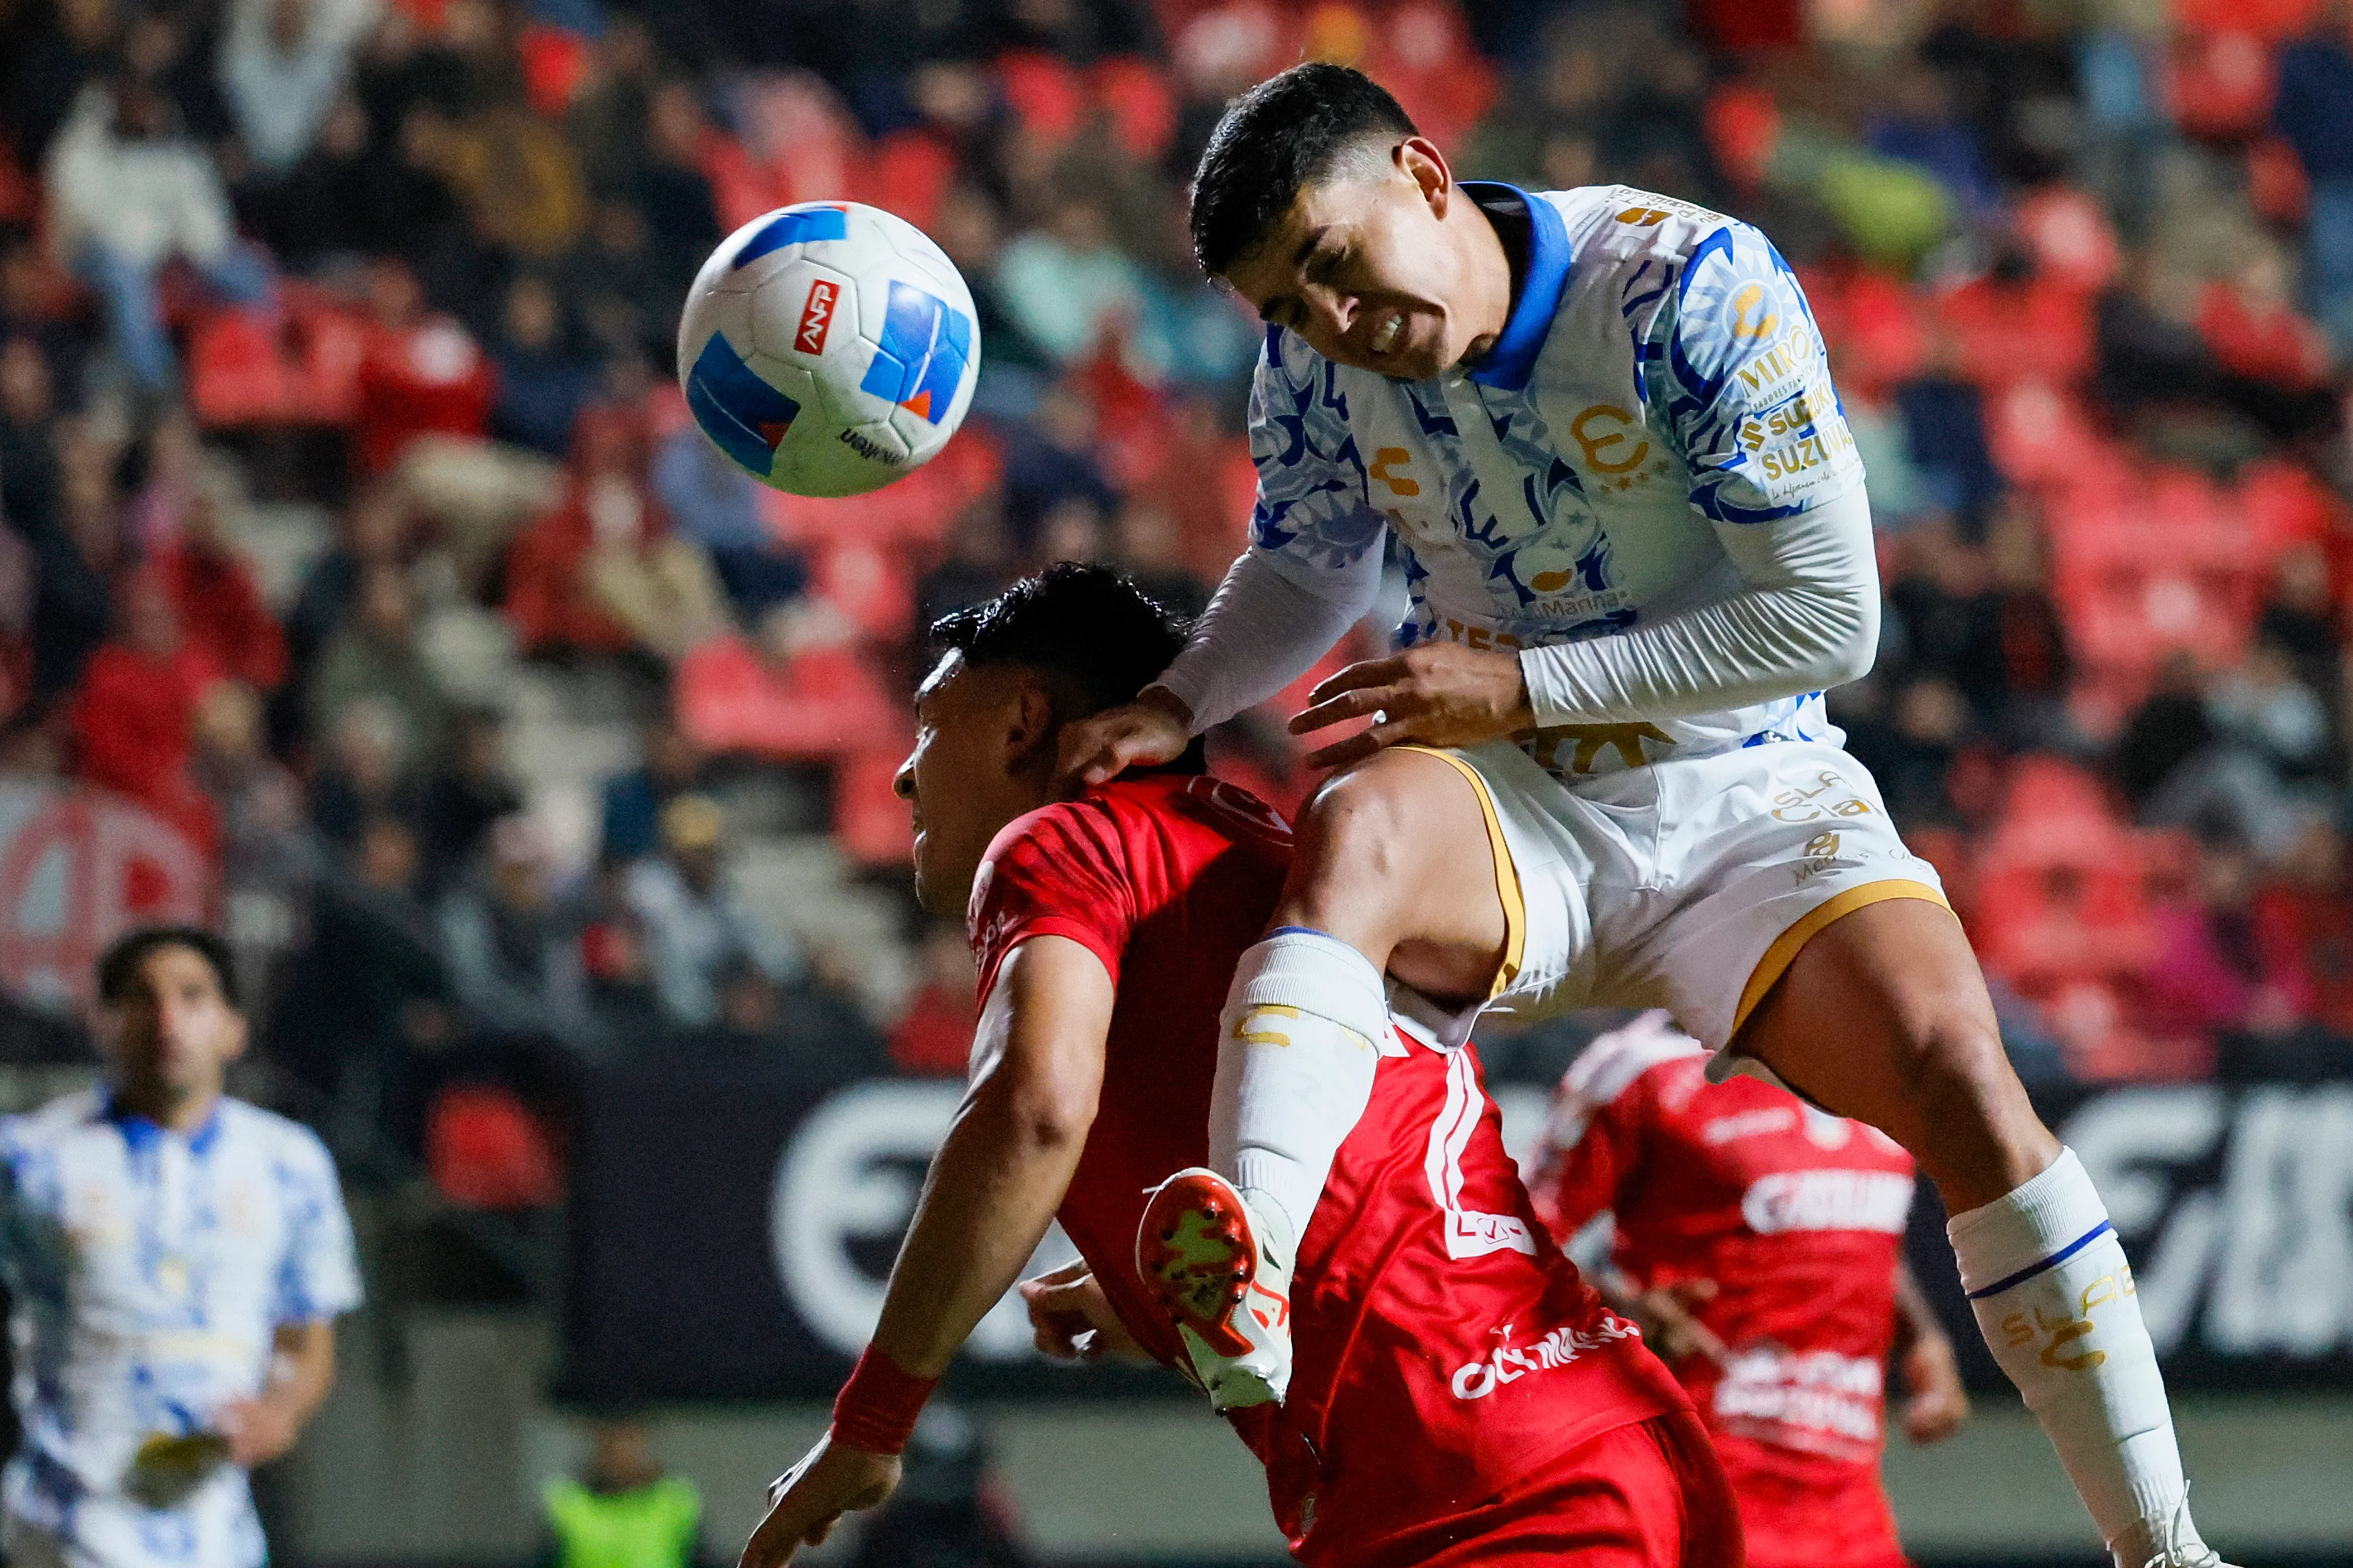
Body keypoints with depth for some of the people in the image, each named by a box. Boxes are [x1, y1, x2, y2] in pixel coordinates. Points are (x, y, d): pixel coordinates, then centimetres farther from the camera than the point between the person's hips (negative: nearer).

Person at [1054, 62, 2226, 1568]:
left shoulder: (1694, 287, -18)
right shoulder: (1317, 360, -4)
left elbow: (1830, 618, -18)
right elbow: (1308, 569, 17)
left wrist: (1523, 685, -20)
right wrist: (1178, 703, -4)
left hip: (1749, 805, -2)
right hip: (1514, 820, 2)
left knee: (1954, 1071, -27)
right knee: (1353, 832, -34)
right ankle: (1238, 1309, -55)